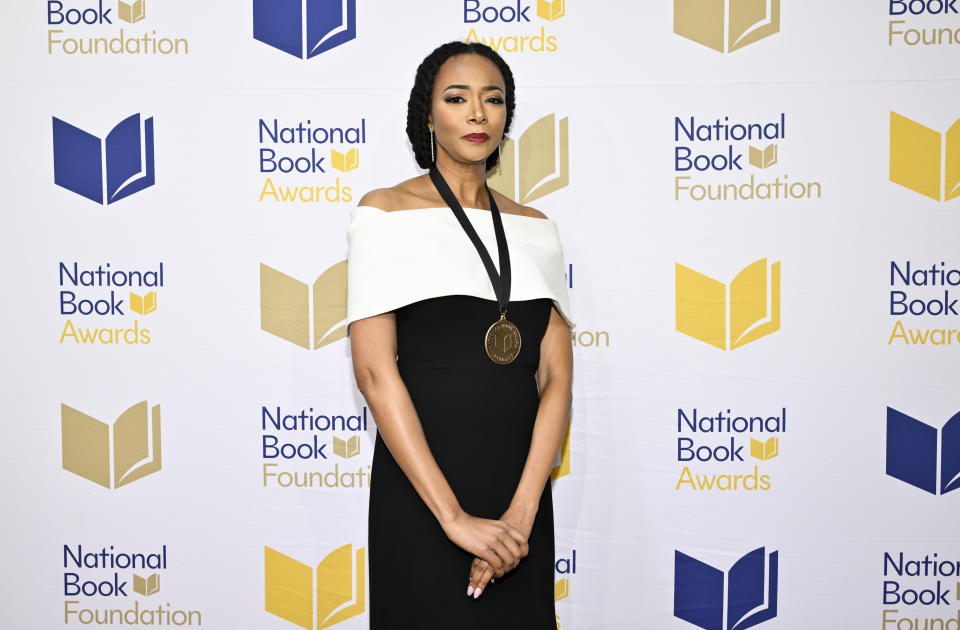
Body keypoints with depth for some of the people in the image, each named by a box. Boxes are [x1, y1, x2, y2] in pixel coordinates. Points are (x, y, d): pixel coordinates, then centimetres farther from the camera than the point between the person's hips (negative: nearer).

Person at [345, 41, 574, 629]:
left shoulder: (535, 227, 7)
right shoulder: (385, 213, -4)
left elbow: (556, 377, 1)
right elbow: (375, 371, -12)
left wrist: (522, 510, -12)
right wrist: (454, 517, -17)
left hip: (521, 485, 4)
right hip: (419, 486, -3)